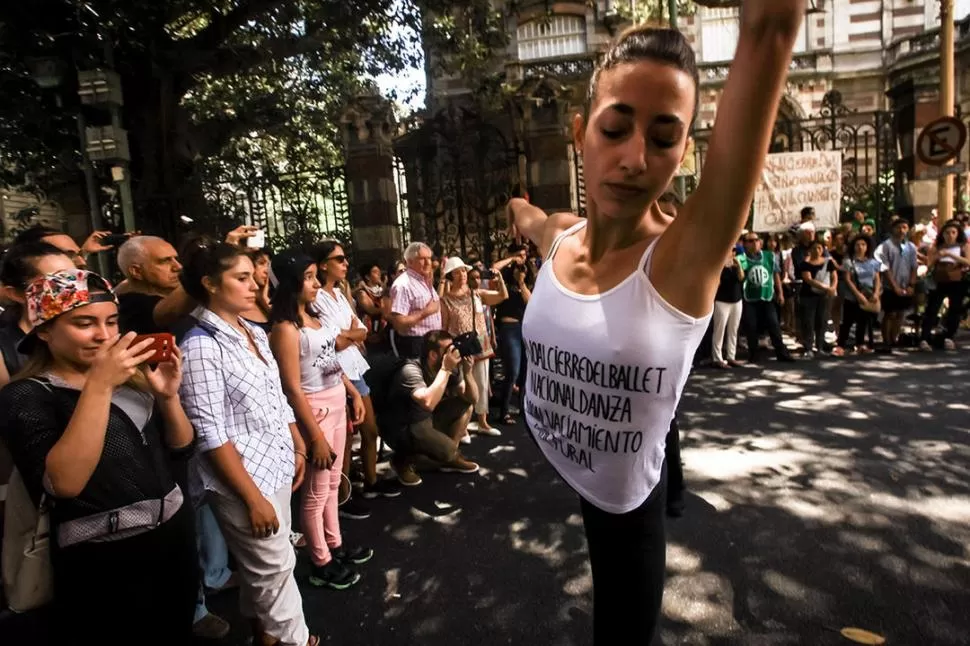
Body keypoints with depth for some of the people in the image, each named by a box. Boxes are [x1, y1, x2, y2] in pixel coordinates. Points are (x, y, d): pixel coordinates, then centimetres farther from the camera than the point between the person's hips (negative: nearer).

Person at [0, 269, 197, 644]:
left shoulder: (132, 376, 6)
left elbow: (181, 444, 6)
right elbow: (64, 483, -26)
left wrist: (167, 396, -12)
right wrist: (98, 386, -30)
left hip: (176, 533, 6)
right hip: (103, 560, -5)